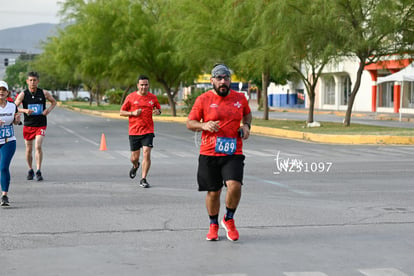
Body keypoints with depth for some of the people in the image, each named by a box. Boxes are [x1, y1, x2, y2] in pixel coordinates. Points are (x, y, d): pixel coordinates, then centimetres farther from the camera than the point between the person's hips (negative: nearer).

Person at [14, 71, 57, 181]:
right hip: (28, 125, 1)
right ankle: (30, 170, 29)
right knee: (29, 149, 10)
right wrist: (24, 110, -24)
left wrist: (49, 109, -6)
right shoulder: (23, 94, -5)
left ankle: (38, 171, -12)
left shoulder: (44, 93, -3)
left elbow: (54, 102, 14)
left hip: (41, 124, -1)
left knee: (38, 146, -18)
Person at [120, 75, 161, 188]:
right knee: (134, 157, 7)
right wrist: (133, 113, -14)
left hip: (148, 131, 0)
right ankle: (135, 166, 44)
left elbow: (158, 109, 19)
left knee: (146, 154, -14)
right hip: (134, 131, 0)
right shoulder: (130, 97, -1)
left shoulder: (153, 97, 4)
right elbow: (121, 112, 4)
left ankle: (143, 179, -4)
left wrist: (158, 112, -6)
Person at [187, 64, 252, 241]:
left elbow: (247, 114, 29)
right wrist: (204, 125, -15)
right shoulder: (203, 99, 1)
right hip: (209, 153, -1)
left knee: (234, 185, -19)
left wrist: (246, 125, 8)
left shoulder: (240, 98, 9)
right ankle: (213, 225, 29)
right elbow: (189, 123, 4)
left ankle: (229, 219, 7)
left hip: (233, 153, 1)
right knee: (213, 192, 6)